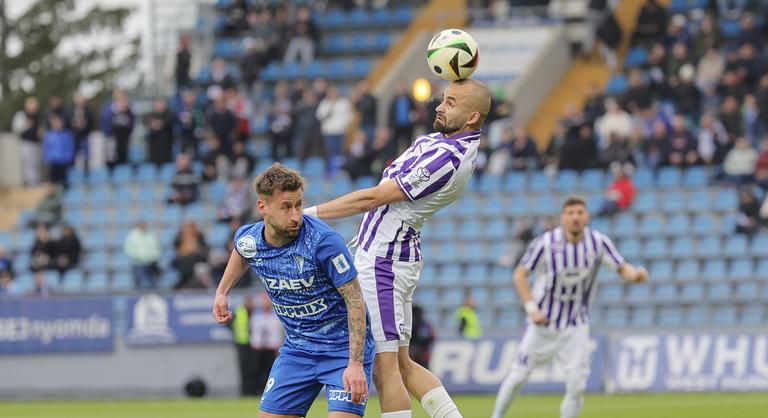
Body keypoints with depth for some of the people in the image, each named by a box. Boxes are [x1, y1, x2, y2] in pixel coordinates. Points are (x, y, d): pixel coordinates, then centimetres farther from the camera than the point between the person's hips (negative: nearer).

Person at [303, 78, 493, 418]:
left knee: (384, 366, -8)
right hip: (386, 256, 11)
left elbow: (373, 198, -19)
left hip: (383, 261, -11)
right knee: (401, 363, 15)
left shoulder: (447, 158, -22)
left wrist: (306, 214, -14)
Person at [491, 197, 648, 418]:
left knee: (577, 385, -5)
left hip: (576, 326, 1)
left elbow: (622, 268, -13)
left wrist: (635, 274, -37)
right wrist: (531, 308, -19)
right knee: (519, 375, 7)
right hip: (542, 321, -1)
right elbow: (520, 275, -9)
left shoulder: (598, 242, -12)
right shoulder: (546, 242, -17)